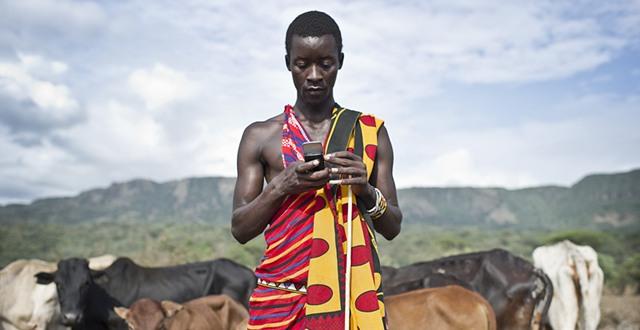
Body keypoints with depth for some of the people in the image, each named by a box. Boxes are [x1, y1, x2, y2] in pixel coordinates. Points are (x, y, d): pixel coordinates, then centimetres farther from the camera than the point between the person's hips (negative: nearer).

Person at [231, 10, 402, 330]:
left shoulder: (371, 132, 6)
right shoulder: (260, 136, 5)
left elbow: (392, 228, 7)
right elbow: (240, 229, 2)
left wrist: (366, 190, -13)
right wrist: (282, 186, -13)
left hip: (353, 292, 1)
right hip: (281, 297, 0)